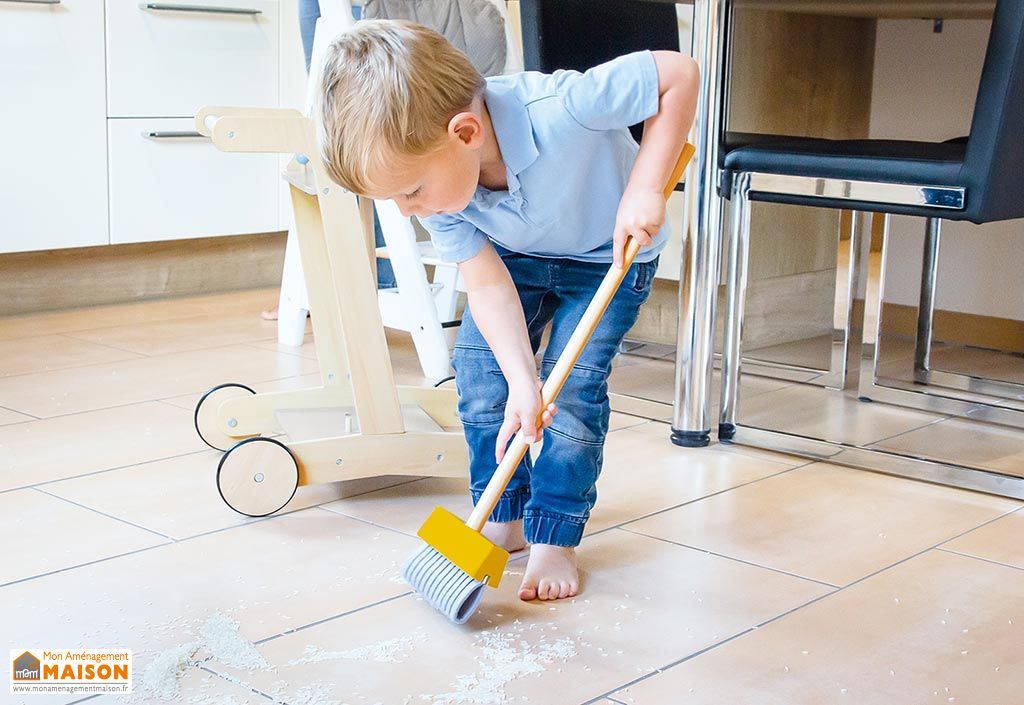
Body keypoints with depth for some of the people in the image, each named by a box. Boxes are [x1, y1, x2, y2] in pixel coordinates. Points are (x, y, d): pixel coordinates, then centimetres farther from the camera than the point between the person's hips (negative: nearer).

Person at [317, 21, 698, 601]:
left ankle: (555, 538, 1)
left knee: (574, 385, -14)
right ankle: (503, 519, 12)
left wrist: (644, 188, -39)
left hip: (611, 252, -4)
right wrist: (522, 383, -33)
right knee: (480, 369, -4)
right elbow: (488, 282, -23)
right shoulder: (435, 181, -26)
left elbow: (680, 73, -34)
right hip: (516, 253, 4)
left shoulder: (559, 109, -44)